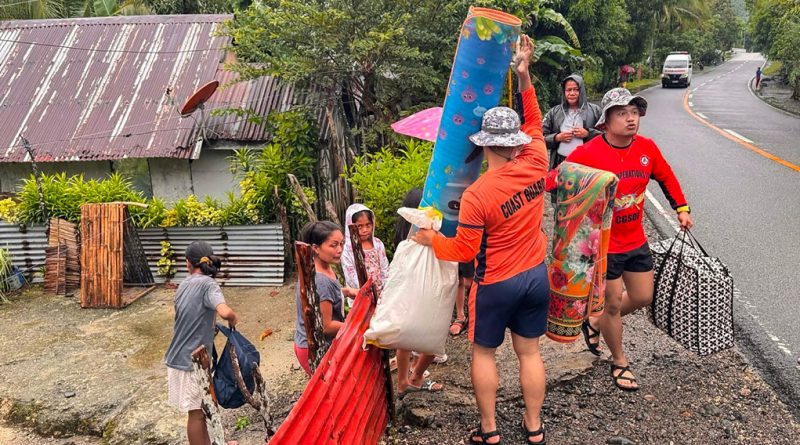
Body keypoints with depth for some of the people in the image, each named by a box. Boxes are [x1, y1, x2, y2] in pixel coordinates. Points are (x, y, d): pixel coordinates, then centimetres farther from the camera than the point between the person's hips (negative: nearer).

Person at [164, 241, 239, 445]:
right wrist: (234, 319, -13)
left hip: (180, 356, 8)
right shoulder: (207, 284, -18)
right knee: (197, 411, 6)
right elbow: (225, 312, -33)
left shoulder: (185, 285, 6)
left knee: (201, 407, 22)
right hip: (192, 359, -7)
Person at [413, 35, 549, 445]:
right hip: (536, 276, 5)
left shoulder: (476, 195, -23)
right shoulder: (535, 166, -10)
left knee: (483, 352, 15)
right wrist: (524, 76, 8)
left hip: (496, 285, -5)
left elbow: (463, 251, -15)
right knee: (529, 352, 17)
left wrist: (430, 240, 1)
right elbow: (534, 124, 10)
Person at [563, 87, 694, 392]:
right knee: (613, 304, 7)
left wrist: (681, 208, 10)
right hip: (603, 245, -6)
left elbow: (666, 176, 13)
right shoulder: (587, 154, -21)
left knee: (643, 297, 15)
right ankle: (619, 362, 30)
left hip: (636, 241, 6)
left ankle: (595, 323, 41)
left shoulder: (647, 148, -4)